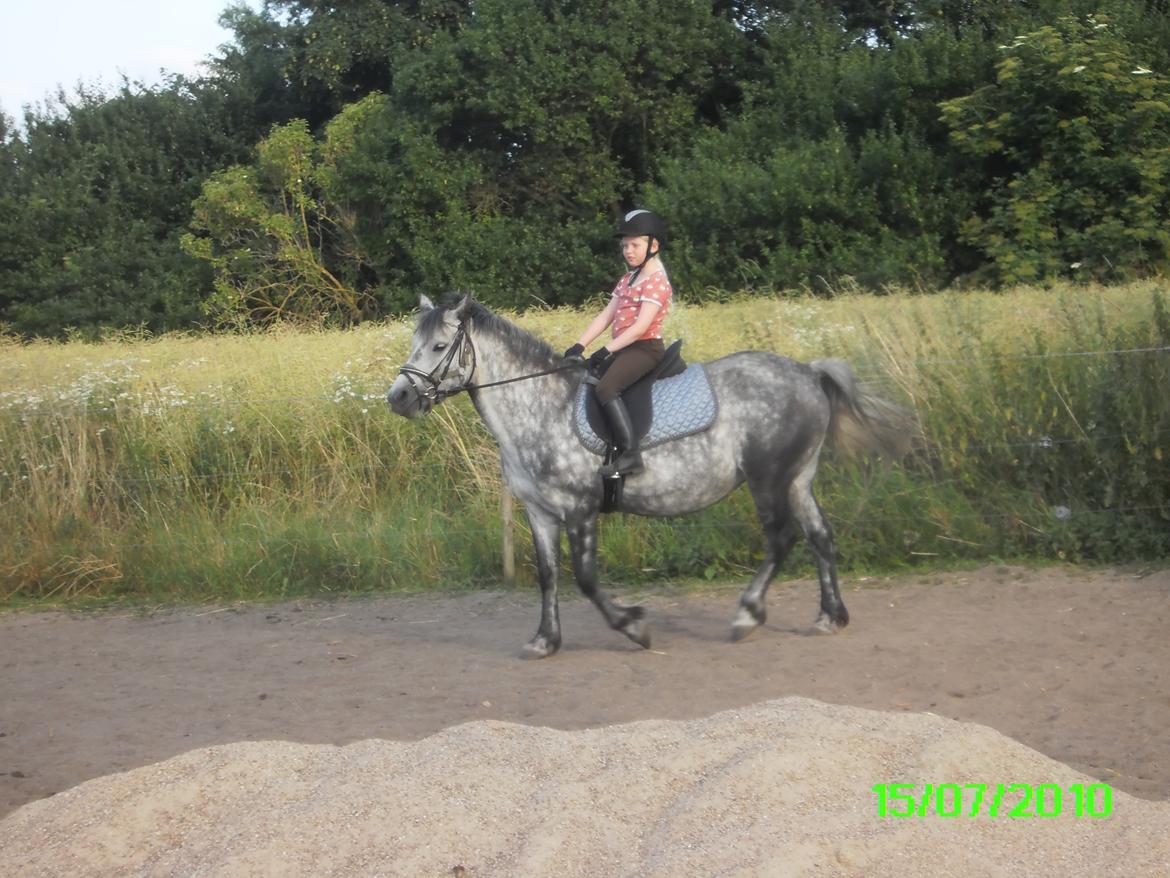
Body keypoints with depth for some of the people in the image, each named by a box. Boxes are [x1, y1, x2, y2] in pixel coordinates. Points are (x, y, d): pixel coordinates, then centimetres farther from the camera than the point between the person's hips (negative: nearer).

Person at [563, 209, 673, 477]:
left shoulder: (656, 281, -11)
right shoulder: (627, 280, 18)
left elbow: (641, 327, -21)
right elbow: (606, 316, 13)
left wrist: (607, 350, -24)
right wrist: (580, 345, 2)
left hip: (645, 348, -10)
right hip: (624, 348, 10)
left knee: (606, 387, -30)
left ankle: (630, 454, -35)